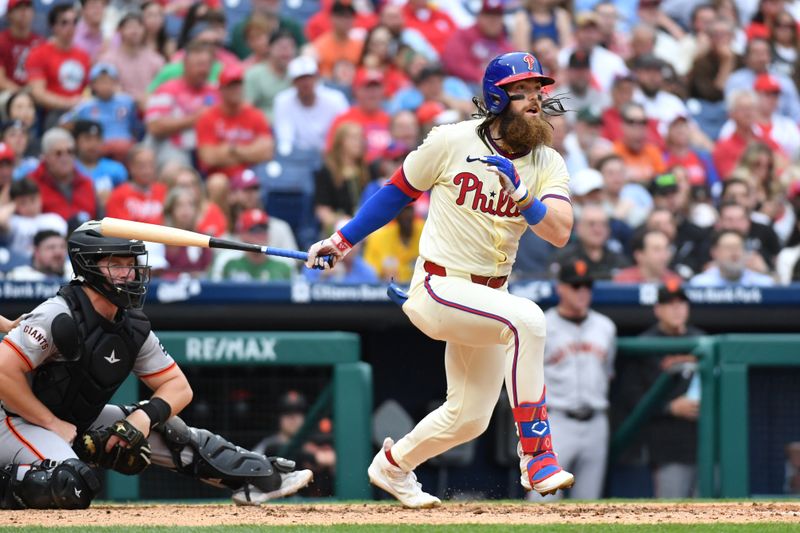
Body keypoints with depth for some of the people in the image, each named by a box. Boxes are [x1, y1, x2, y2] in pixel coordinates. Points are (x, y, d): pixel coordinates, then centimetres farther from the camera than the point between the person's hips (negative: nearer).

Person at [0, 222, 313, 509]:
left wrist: (145, 415, -15)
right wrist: (55, 425, -24)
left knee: (168, 431, 1)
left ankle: (261, 477, 5)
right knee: (72, 486, -35)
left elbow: (179, 387, 5)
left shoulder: (134, 327, -1)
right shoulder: (60, 316, -24)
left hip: (81, 421, 8)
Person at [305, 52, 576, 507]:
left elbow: (560, 232, -16)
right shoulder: (452, 141, -10)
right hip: (438, 286, -6)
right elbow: (399, 192, 6)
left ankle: (393, 466, 41)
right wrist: (344, 240, 9)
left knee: (470, 417, 12)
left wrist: (522, 196, -33)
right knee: (527, 318, -32)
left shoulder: (548, 164, -1)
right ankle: (536, 455, -30)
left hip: (489, 295, 6)